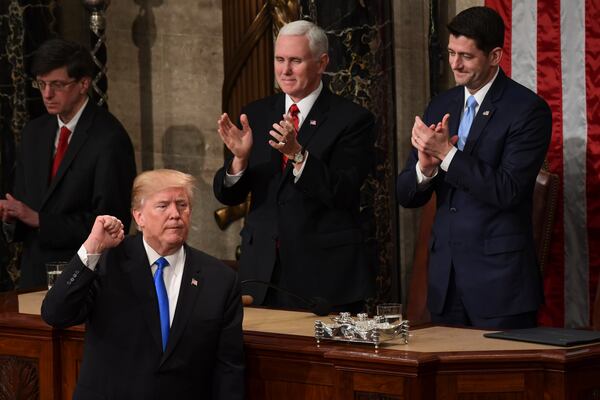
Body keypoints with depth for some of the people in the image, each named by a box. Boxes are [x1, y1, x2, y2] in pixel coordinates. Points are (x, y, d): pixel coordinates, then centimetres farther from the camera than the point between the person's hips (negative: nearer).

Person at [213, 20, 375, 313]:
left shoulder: (353, 119, -5)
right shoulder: (256, 115, 8)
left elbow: (343, 194, -15)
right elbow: (227, 196, 4)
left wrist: (297, 154, -28)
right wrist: (240, 157, -17)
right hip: (262, 272, 4)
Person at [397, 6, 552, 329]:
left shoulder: (528, 109, -9)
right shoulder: (440, 107, 10)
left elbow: (507, 191, -18)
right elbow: (406, 196, 8)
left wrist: (447, 153, -20)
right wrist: (425, 167, -14)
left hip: (499, 278, -6)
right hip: (445, 277, 6)